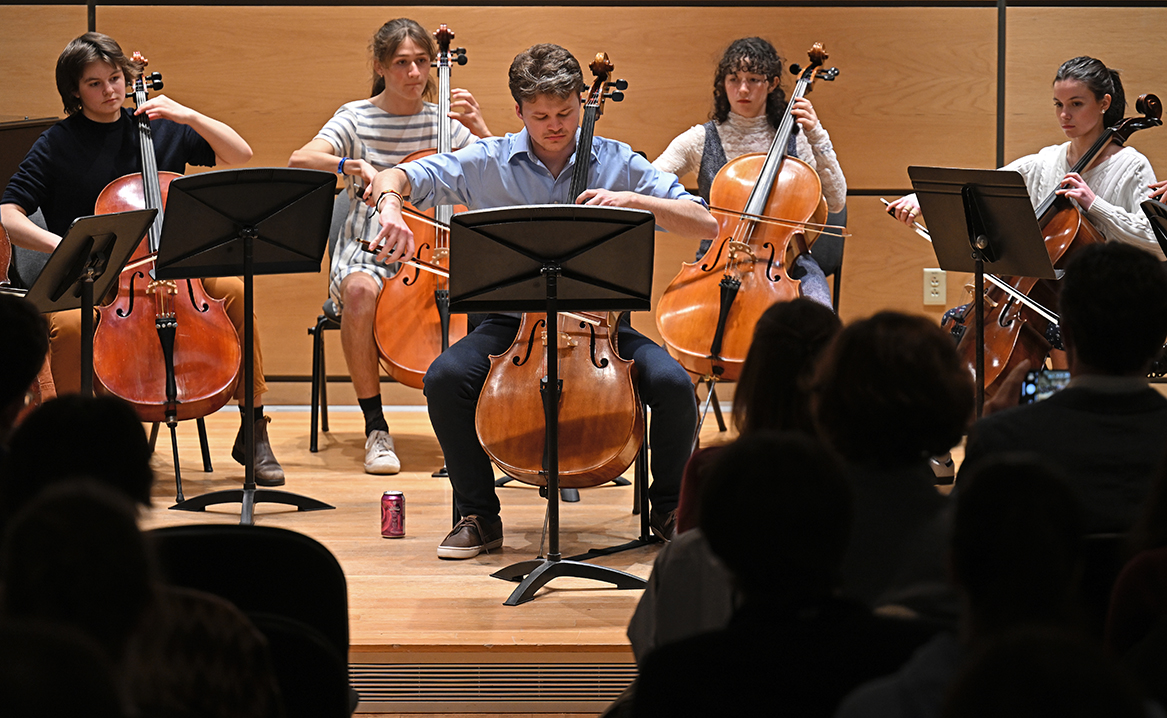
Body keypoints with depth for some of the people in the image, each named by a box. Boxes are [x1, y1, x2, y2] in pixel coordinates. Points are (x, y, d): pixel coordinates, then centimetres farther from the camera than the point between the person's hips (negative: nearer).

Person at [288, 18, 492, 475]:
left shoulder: (445, 122, 7)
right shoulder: (356, 119, 1)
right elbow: (299, 161, -16)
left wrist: (479, 129, -16)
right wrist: (349, 165, -34)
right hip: (367, 250, -1)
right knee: (361, 290, -38)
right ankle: (375, 428, -22)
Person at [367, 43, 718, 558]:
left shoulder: (617, 163, 1)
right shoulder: (488, 162, 1)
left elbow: (706, 224, -4)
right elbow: (393, 179, -3)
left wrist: (633, 200, -18)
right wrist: (390, 205, -28)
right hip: (514, 321, 0)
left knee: (672, 382, -27)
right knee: (446, 378, -29)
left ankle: (668, 507, 1)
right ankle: (480, 516, -7)